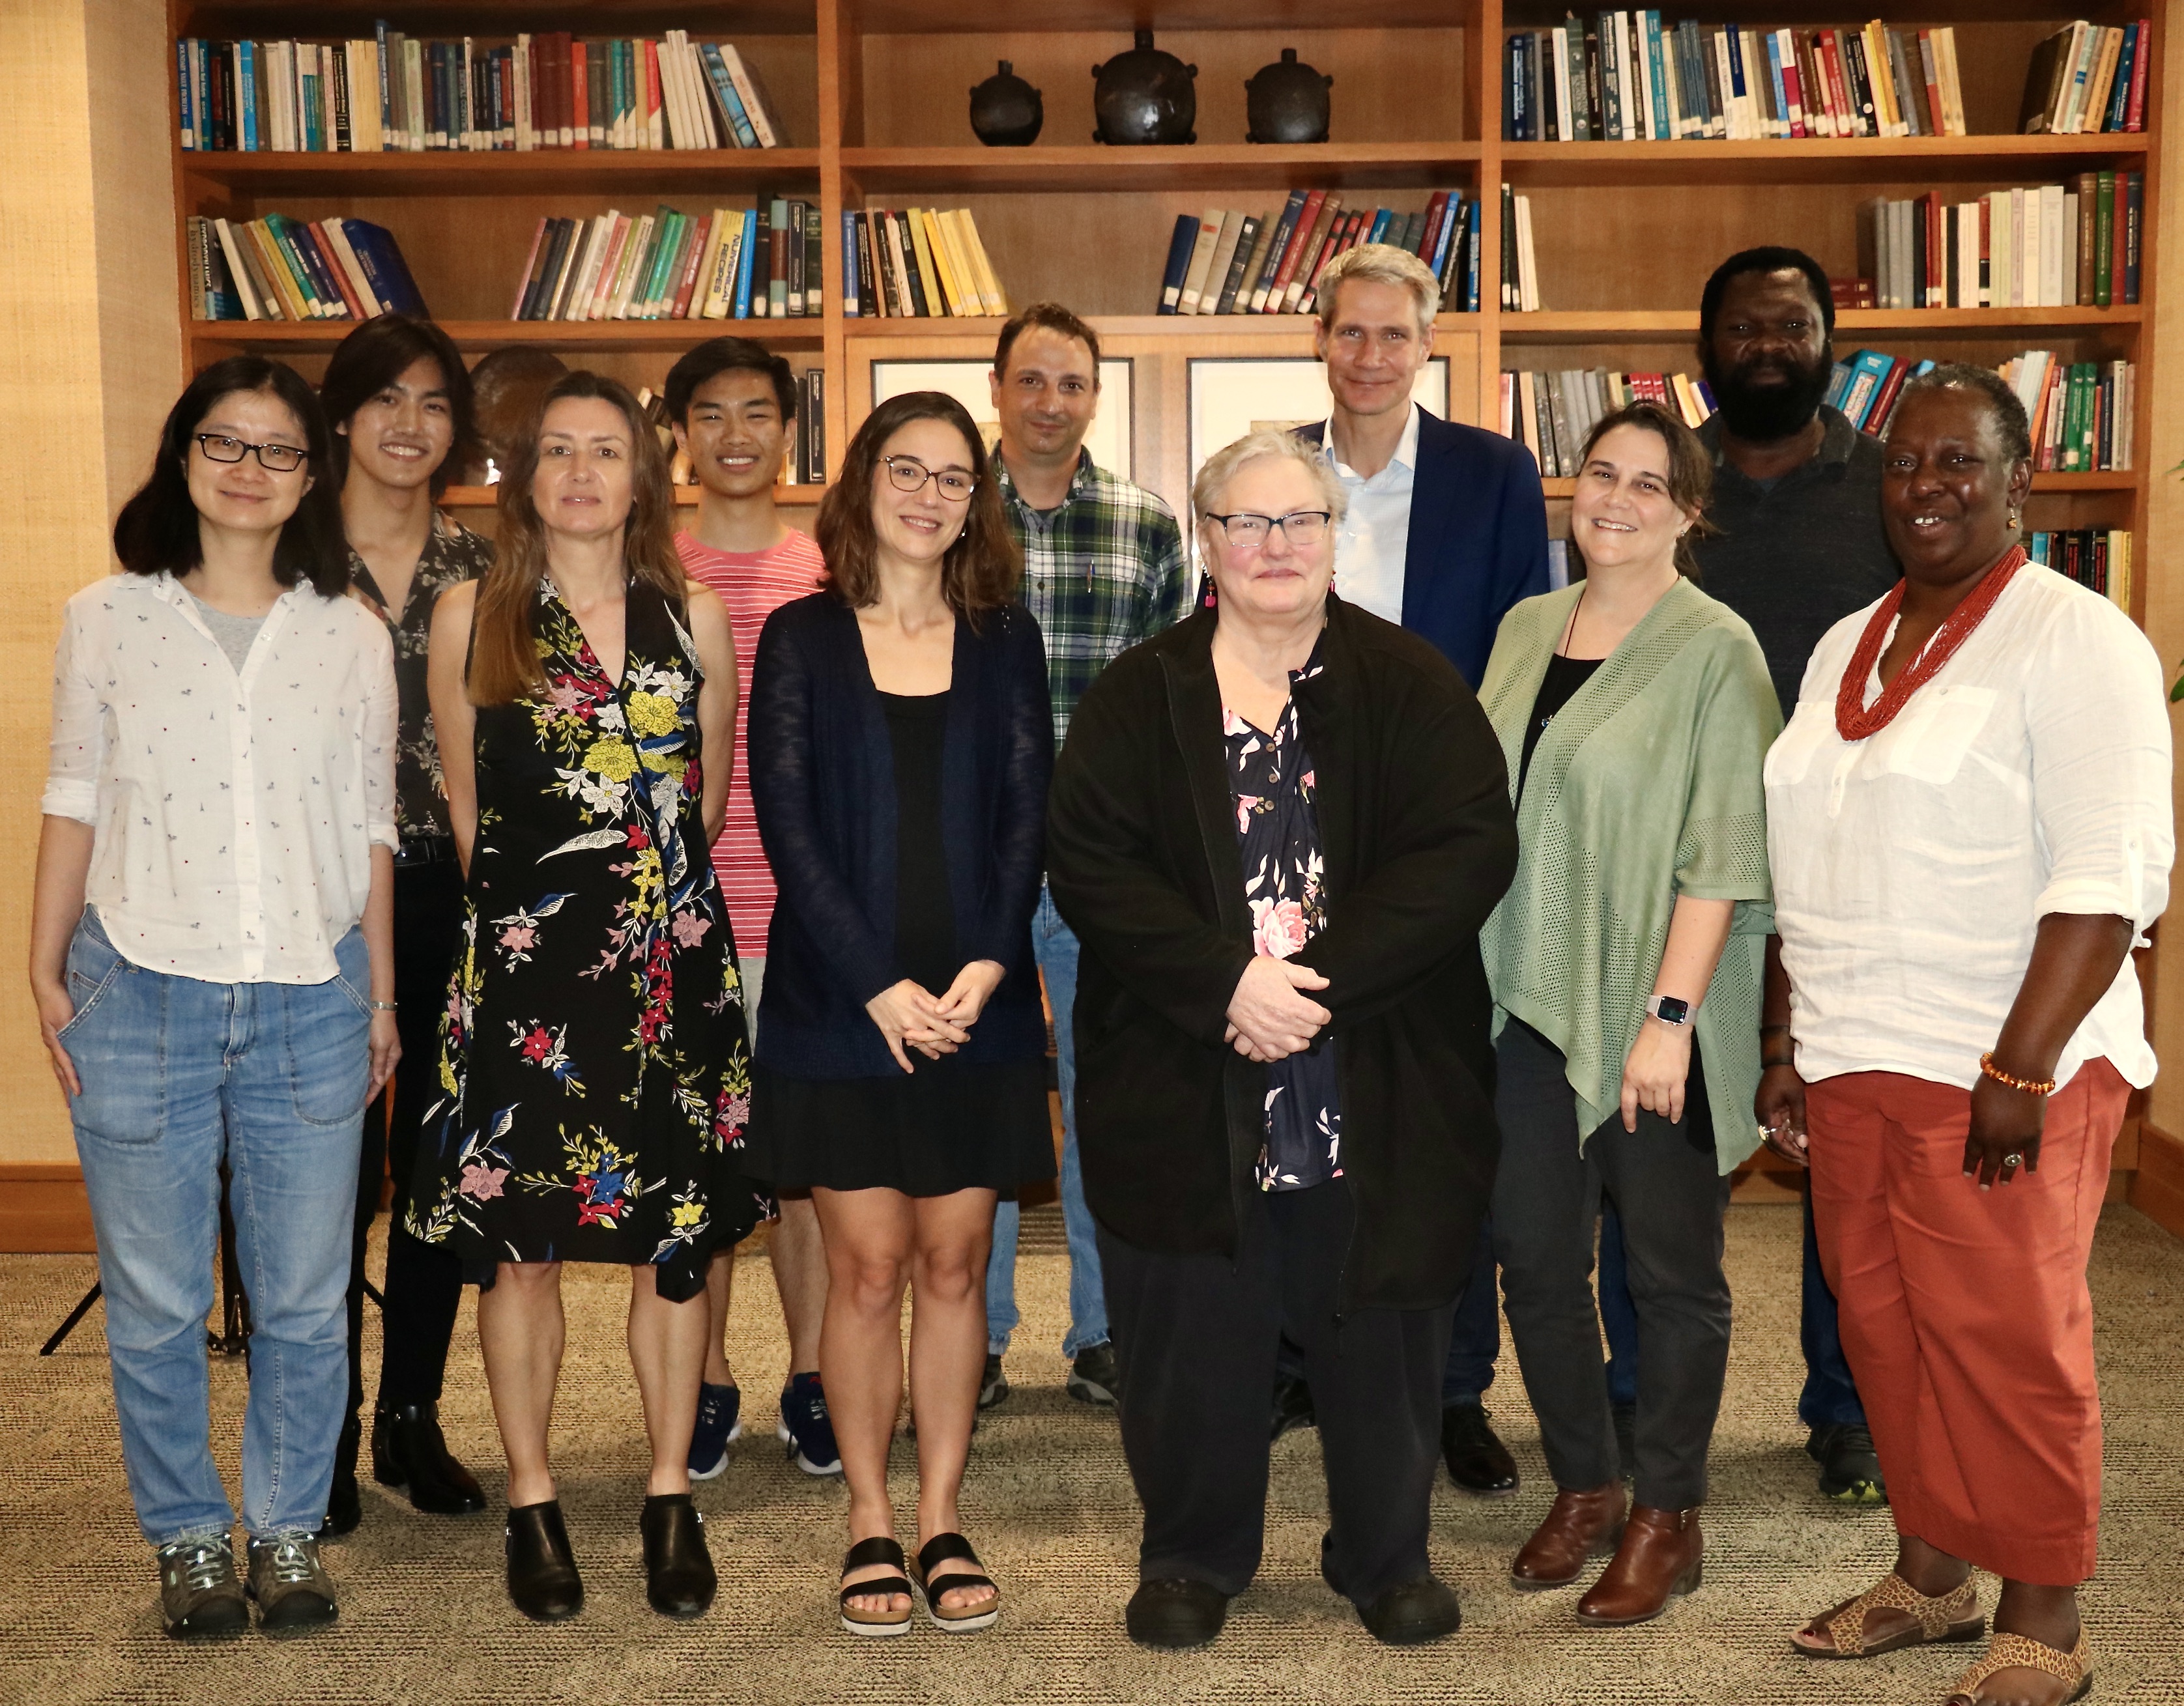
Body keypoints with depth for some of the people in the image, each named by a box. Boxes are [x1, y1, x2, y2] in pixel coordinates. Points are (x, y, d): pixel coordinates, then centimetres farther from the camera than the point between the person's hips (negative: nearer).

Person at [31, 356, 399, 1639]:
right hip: (140, 994, -1)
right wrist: (44, 973, 3)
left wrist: (382, 996, 9)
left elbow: (371, 826, 9)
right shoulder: (108, 619, 3)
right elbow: (75, 803, 7)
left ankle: (291, 1530, 24)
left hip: (310, 1002, 1)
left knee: (305, 1297, 7)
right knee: (156, 1300, 7)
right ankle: (190, 1535, 25)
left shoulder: (351, 635, 6)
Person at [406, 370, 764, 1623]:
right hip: (521, 955, -1)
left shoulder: (694, 618, 6)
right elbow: (464, 803, 10)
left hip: (674, 957, 1)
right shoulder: (472, 616, 3)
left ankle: (673, 1499, 19)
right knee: (520, 1239, 3)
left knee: (677, 1237, 5)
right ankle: (533, 1505, 19)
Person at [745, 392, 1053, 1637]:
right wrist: (880, 985, -13)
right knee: (868, 1269, 2)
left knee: (954, 1264, 6)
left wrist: (988, 961, -13)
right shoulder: (801, 641, 2)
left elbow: (1029, 813, 2)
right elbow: (789, 825, -5)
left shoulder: (1005, 640, 8)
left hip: (979, 1006, 2)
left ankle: (942, 1520, 17)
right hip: (841, 1007, -2)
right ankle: (870, 1523, 15)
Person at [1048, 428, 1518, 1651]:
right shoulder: (1141, 696, 4)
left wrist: (1322, 979, -17)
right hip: (1185, 1085, 0)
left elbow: (1473, 849, -8)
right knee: (1193, 1333, 8)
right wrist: (1227, 981, -18)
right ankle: (1194, 1557, 27)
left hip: (1379, 1082, 0)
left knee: (1381, 1326, 9)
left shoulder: (1412, 686, 3)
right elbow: (1089, 863, -5)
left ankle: (1388, 1554, 28)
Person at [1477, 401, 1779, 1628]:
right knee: (1536, 1258, 11)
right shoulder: (1527, 629, 10)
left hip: (1651, 1019, -6)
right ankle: (1584, 1490, 29)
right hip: (1529, 1006, 6)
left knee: (1671, 1271, 6)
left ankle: (1669, 1519, 21)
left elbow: (1723, 853, -13)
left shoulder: (1714, 649, -8)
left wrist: (1671, 1016, -18)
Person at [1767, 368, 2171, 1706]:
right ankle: (1934, 1571, 27)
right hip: (1853, 1065, 7)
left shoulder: (2075, 638, -8)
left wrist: (2022, 1068, -21)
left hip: (2000, 1067, -6)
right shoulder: (1848, 647, 15)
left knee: (2007, 1338, -1)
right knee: (1886, 1325, 11)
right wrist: (1791, 1044, 15)